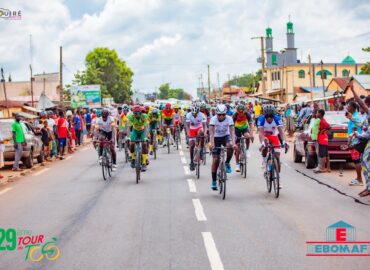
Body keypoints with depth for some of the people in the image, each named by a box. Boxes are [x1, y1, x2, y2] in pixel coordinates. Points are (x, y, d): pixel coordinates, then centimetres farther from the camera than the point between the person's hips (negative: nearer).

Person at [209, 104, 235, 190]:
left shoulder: (229, 119, -21)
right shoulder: (213, 119, -23)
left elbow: (232, 131, -29)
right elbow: (211, 132, -32)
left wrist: (233, 143, -44)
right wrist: (211, 143, -47)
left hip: (226, 136, 1)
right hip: (216, 138, -1)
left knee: (230, 146, -34)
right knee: (215, 159, -8)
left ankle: (227, 163, -7)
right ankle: (214, 181, 1)